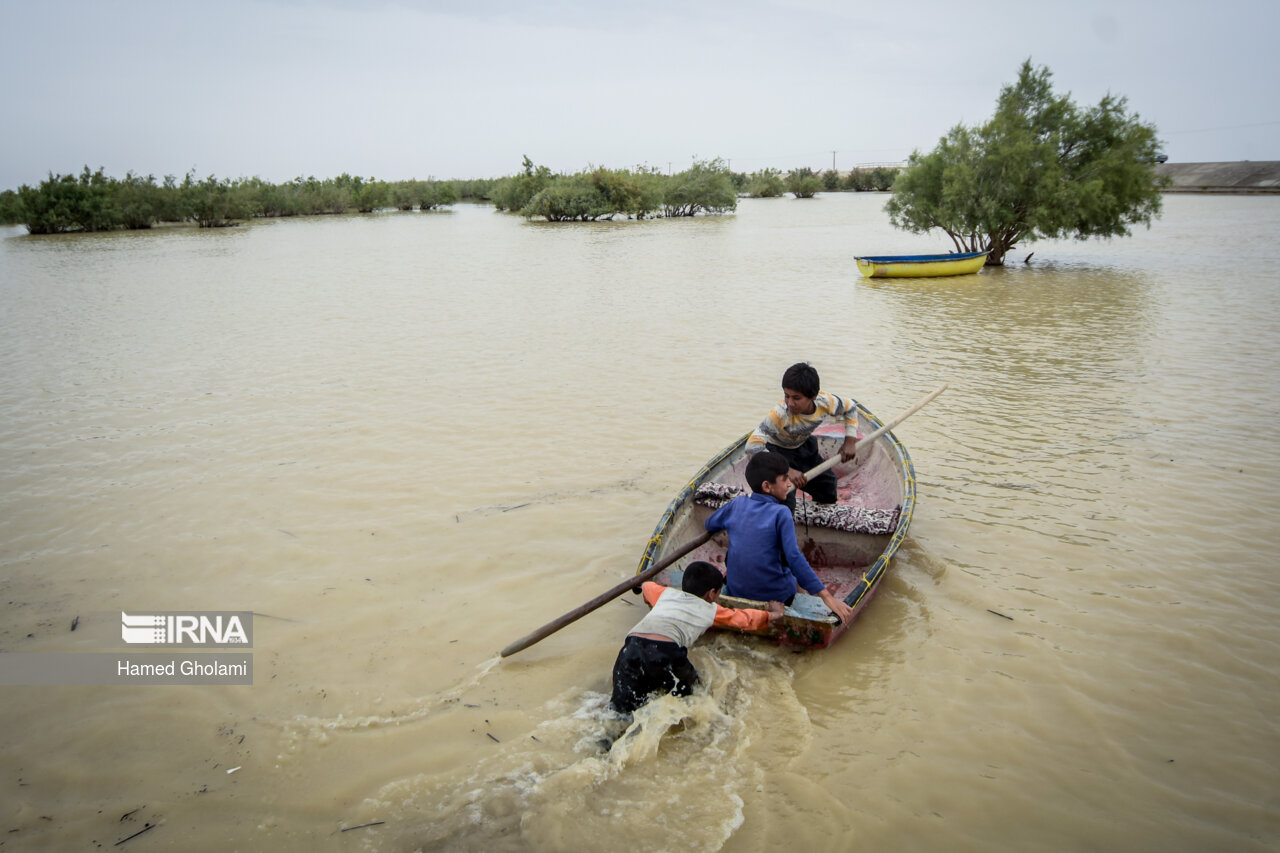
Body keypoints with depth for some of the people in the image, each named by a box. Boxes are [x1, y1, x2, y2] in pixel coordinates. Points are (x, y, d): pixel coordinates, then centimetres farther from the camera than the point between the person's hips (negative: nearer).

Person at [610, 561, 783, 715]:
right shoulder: (711, 610, 24)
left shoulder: (666, 593, 32)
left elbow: (647, 586, 54)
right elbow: (744, 618, 38)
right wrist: (770, 615, 56)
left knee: (622, 710, 12)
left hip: (631, 646, 3)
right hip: (666, 651, -3)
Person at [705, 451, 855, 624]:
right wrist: (826, 596, -26)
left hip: (735, 591, 4)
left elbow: (710, 525, 16)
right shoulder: (781, 513, -16)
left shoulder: (737, 504, -1)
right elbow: (794, 557, -24)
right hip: (776, 596, -4)